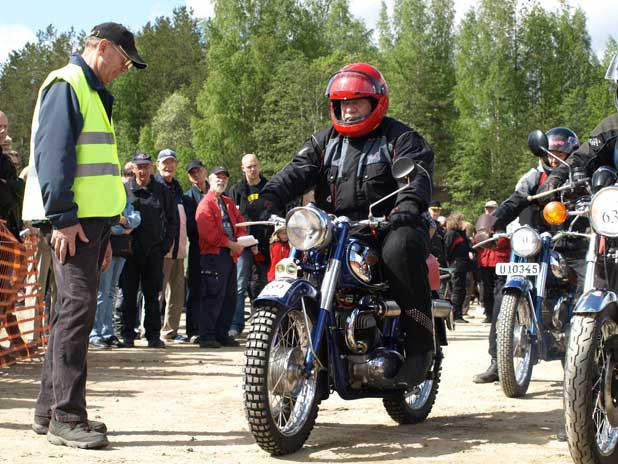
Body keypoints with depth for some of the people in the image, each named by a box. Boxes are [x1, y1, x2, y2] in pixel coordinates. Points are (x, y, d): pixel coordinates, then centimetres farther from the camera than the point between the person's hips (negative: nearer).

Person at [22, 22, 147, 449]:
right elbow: (53, 153, -17)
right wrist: (62, 217, -22)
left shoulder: (95, 94, 25)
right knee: (79, 308, -13)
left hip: (91, 218, 10)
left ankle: (50, 410, 16)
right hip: (70, 219, -10)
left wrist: (103, 233, 23)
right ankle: (66, 416, -11)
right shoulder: (66, 85, -6)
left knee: (75, 311, 10)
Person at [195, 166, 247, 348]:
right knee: (213, 297, -10)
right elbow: (209, 232, -15)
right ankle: (206, 337, -5)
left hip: (230, 255, 9)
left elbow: (239, 221, 16)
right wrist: (230, 244, -14)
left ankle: (222, 334, 18)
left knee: (230, 297, 11)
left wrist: (240, 241, -5)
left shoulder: (229, 203, 21)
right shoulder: (206, 204, -5)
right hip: (214, 255, -8)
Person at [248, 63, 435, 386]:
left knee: (401, 248, -37)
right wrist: (268, 199, -16)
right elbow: (296, 172, 4)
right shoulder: (325, 141, 20)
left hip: (388, 227, -5)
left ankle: (420, 337, -28)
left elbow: (417, 174, -11)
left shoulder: (399, 138, 7)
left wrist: (409, 205, -34)